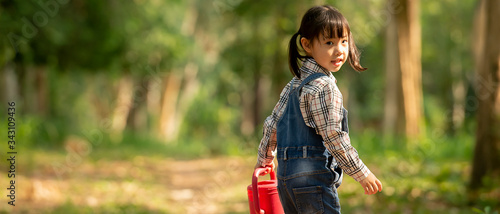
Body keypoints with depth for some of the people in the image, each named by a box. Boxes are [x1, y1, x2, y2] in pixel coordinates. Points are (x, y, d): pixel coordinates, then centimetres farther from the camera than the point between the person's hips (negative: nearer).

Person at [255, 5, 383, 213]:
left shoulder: (295, 83, 14)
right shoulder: (324, 87, -14)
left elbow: (273, 122, 21)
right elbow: (333, 137, -16)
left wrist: (264, 158, 36)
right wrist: (362, 174, -10)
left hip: (286, 173, 10)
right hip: (313, 177, -9)